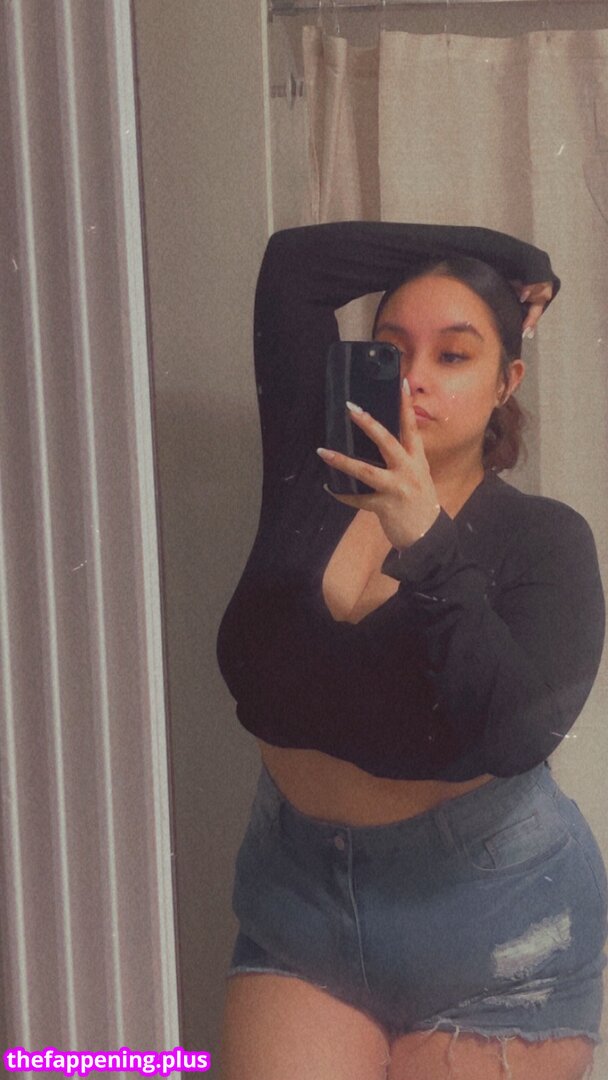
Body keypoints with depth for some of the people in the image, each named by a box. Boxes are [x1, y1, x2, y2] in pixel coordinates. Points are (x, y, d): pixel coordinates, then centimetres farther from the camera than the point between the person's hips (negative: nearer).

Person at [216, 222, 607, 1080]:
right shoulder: (314, 477, -1)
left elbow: (517, 734, -25)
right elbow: (293, 261, -1)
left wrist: (425, 544, -32)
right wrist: (494, 257, 2)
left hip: (493, 936, -3)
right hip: (297, 902, 3)